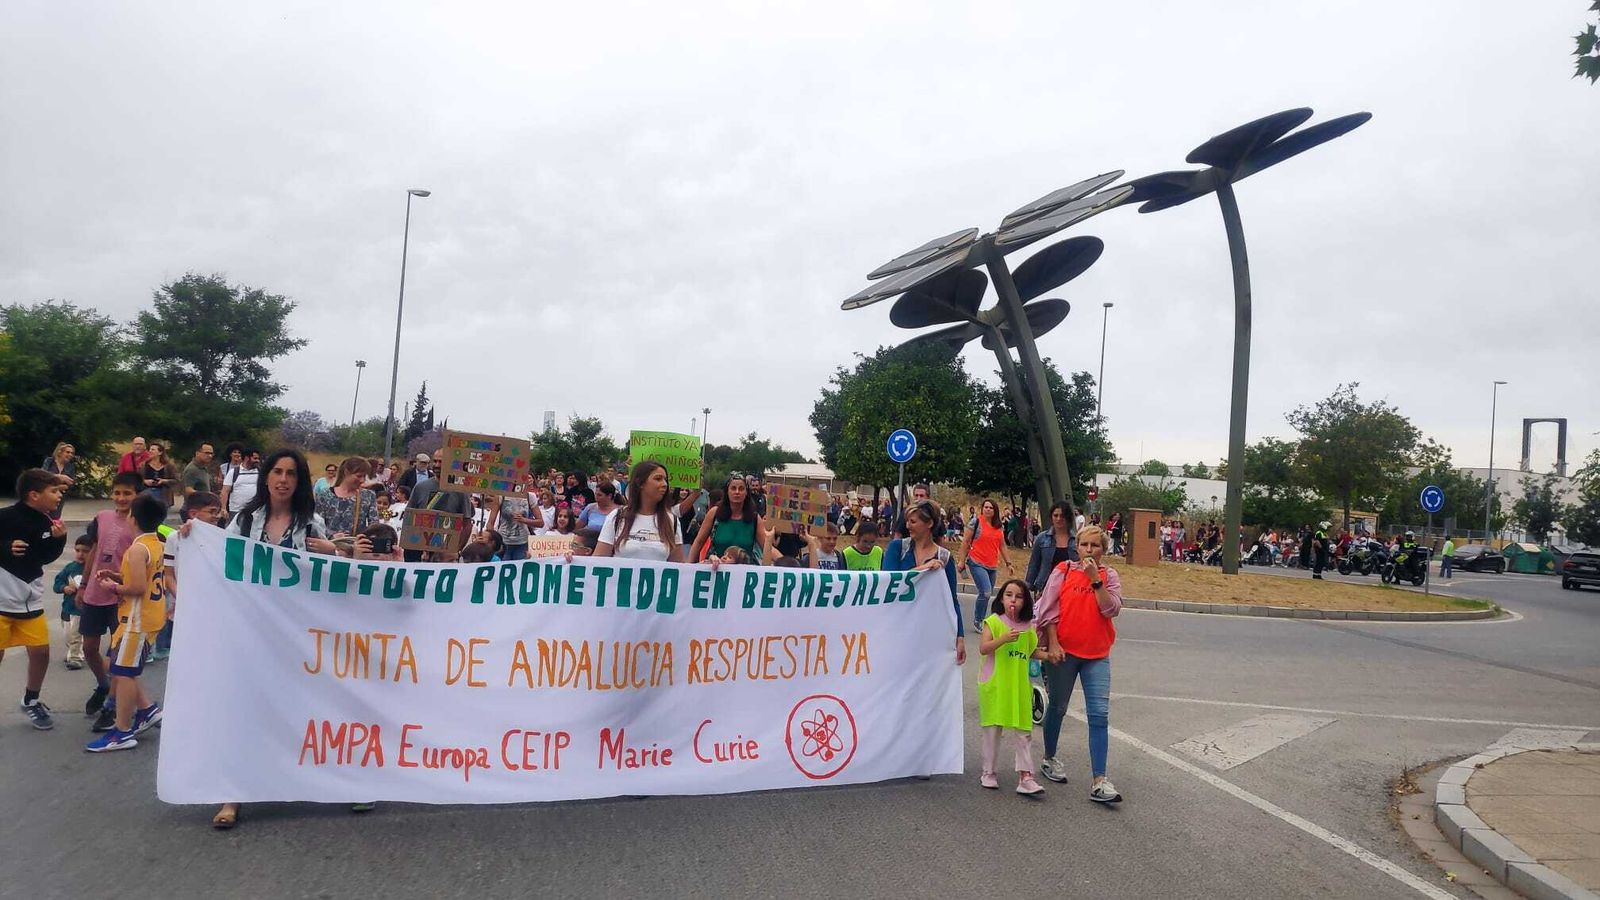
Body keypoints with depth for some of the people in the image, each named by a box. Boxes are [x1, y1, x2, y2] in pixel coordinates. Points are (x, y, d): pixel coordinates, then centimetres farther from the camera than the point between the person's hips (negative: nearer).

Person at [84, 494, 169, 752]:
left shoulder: (137, 549, -20)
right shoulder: (155, 544, 9)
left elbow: (138, 588, -25)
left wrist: (113, 587, -9)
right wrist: (117, 576, 9)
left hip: (139, 618, -10)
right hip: (149, 614, 10)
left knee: (123, 672, -2)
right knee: (121, 669, 19)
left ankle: (122, 733, 4)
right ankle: (148, 710, 23)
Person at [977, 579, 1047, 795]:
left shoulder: (1028, 627, 6)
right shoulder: (993, 621, -6)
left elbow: (1032, 652, 17)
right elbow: (983, 648, -16)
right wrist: (1004, 638, -28)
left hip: (1019, 687, 3)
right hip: (995, 685, -3)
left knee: (1023, 731, 1)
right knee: (993, 729, 8)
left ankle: (1025, 777, 5)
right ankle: (988, 772, 22)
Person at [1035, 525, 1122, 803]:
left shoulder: (1109, 576, 4)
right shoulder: (1063, 571, -1)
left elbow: (1111, 609, -10)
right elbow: (1049, 610, -4)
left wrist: (1095, 579, -16)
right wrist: (1053, 644, -10)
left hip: (1097, 655, 1)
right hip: (1063, 651, -1)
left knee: (1099, 715, -5)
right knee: (1057, 707, 14)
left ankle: (1099, 781, -3)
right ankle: (1050, 758, 35)